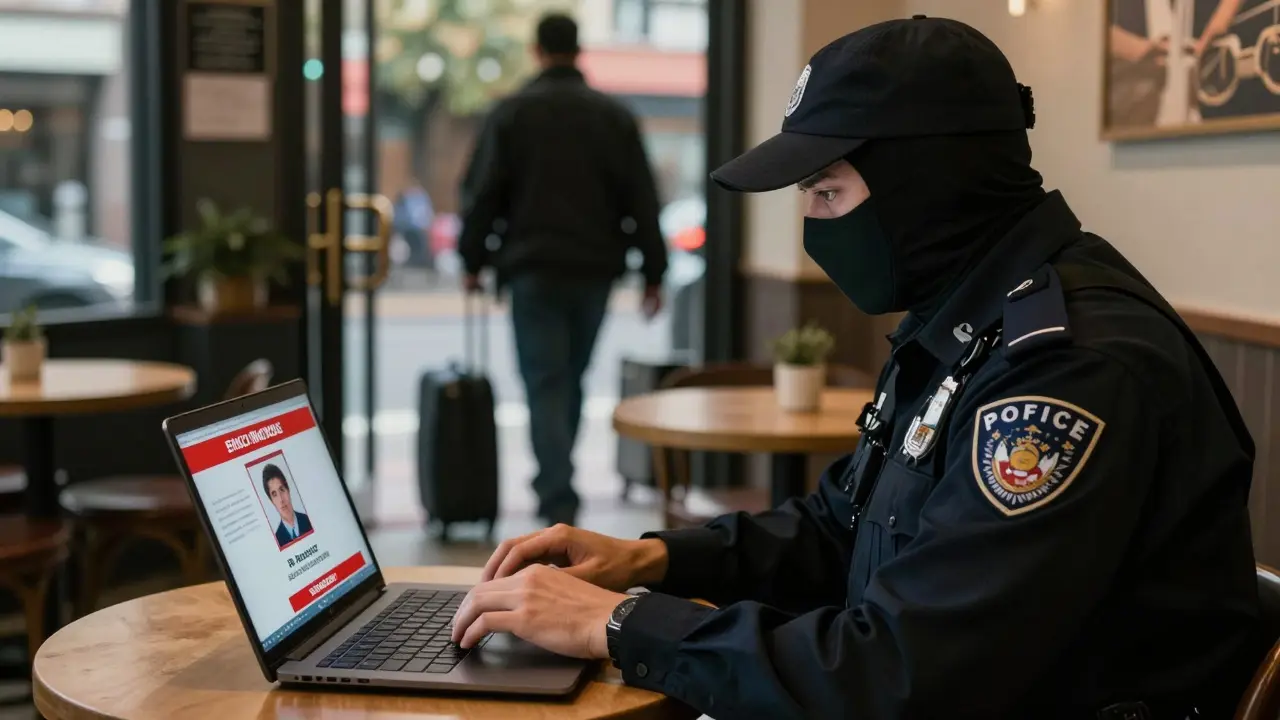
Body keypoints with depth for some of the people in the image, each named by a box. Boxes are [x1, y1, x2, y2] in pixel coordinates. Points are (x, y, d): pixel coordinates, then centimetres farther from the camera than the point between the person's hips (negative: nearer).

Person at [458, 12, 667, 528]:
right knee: (571, 379, 18)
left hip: (533, 270, -3)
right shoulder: (614, 116, 6)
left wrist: (473, 259, 6)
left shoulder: (511, 113, -1)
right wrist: (653, 273, 7)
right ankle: (556, 484, 29)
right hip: (595, 270, 3)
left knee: (545, 384, -4)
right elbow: (642, 201, 4)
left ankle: (558, 501, -15)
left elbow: (482, 194, -3)